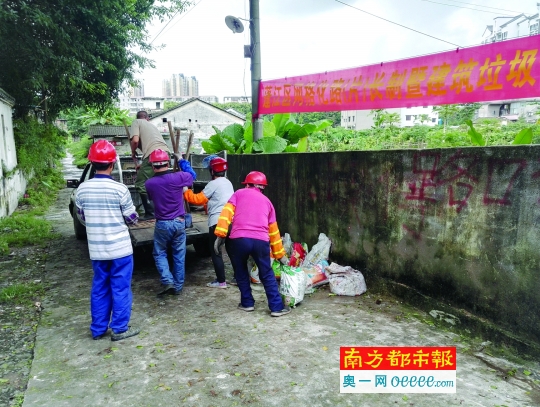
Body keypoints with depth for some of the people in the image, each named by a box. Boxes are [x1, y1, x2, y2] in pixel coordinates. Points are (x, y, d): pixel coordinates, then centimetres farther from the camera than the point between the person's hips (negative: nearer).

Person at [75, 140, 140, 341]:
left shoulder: (82, 188, -2)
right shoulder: (119, 189, -15)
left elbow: (82, 216, 11)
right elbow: (132, 218, -6)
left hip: (96, 250, 4)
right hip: (120, 249, -4)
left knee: (99, 288, 16)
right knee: (120, 288, 7)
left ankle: (98, 329, 25)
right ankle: (119, 329, 15)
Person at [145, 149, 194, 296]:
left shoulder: (149, 184, -7)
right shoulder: (178, 177, -10)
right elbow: (191, 175, 12)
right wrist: (184, 163, 28)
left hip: (162, 224, 0)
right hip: (179, 223, 1)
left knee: (159, 253, 16)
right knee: (179, 255, 10)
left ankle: (167, 281, 0)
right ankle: (178, 286, 18)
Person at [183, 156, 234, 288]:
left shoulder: (213, 184, -9)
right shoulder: (228, 183, 16)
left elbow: (198, 199, -6)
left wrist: (186, 192, 6)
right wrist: (208, 203, 27)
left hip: (218, 223, -8)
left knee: (216, 253, 2)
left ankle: (221, 281, 6)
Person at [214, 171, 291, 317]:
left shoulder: (239, 194, 18)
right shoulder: (267, 201, 23)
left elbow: (226, 212, 1)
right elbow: (273, 230, 25)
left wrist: (220, 235, -3)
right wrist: (280, 254, 30)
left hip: (238, 240, -1)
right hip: (261, 241, 2)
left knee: (241, 273, 21)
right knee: (267, 275, 16)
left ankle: (247, 303, 28)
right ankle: (277, 307, 16)